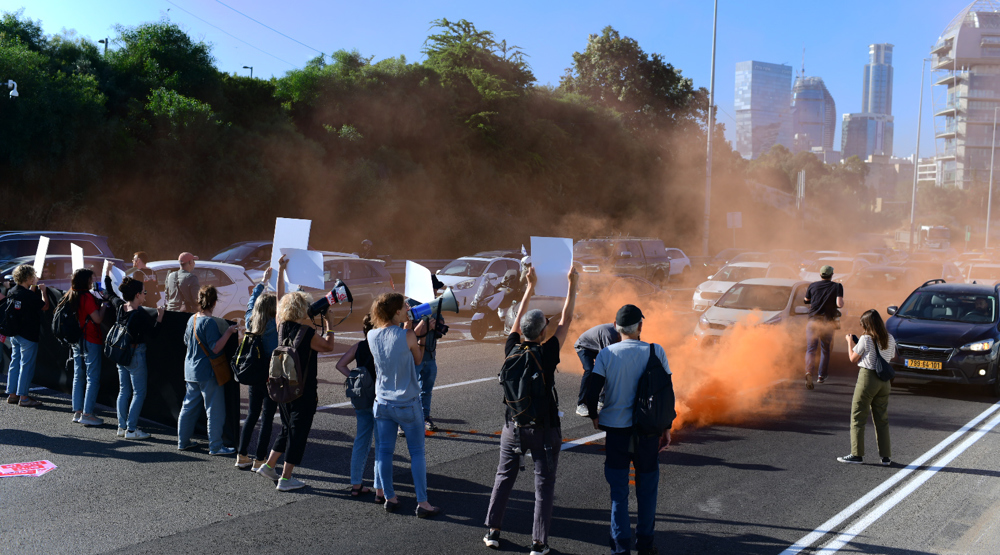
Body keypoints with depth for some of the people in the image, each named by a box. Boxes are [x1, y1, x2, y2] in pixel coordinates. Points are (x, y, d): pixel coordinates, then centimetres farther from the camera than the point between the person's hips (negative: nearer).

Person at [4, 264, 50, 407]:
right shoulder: (28, 295, -20)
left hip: (14, 334, 8)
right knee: (27, 365, -2)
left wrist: (33, 287, 19)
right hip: (29, 335, -8)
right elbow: (45, 306, -8)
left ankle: (12, 394, 20)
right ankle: (23, 397, 1)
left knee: (15, 362, 14)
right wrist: (43, 291, 3)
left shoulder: (11, 292, 4)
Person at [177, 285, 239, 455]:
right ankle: (215, 446, 3)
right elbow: (215, 348, -22)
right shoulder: (209, 322, -18)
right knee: (215, 410, -1)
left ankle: (183, 441, 24)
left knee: (189, 406, 16)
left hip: (191, 371, 9)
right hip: (207, 373, -8)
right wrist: (228, 332, -19)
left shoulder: (192, 319, 6)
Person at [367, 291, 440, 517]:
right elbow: (418, 358, 0)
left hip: (382, 403, 4)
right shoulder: (407, 336, -17)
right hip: (407, 404, -4)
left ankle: (390, 498, 18)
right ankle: (422, 502, 8)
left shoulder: (372, 336, -3)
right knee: (417, 452, 6)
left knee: (384, 451, 10)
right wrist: (418, 334, 7)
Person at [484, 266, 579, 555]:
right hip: (544, 428, -4)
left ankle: (492, 531, 20)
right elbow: (566, 320, -5)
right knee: (543, 485, 5)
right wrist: (573, 285, 5)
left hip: (513, 426, 4)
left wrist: (530, 287, 21)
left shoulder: (512, 350, -6)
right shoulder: (548, 353, -15)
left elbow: (518, 318, 10)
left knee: (504, 478, 16)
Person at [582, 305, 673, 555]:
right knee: (647, 489, 15)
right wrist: (666, 427, 11)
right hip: (648, 431, 1)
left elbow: (590, 395, -10)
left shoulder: (607, 354, -6)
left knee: (618, 491, 9)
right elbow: (668, 393, 0)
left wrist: (594, 416, 10)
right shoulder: (655, 351, -4)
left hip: (616, 430, -1)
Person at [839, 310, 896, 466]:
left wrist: (850, 342, 13)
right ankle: (886, 456, 13)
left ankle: (857, 454, 3)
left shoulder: (865, 339, -11)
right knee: (882, 419, 12)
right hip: (884, 380, 6)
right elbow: (891, 357, 15)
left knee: (858, 417, 3)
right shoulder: (890, 339, 4)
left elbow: (853, 358, -3)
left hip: (867, 378, -6)